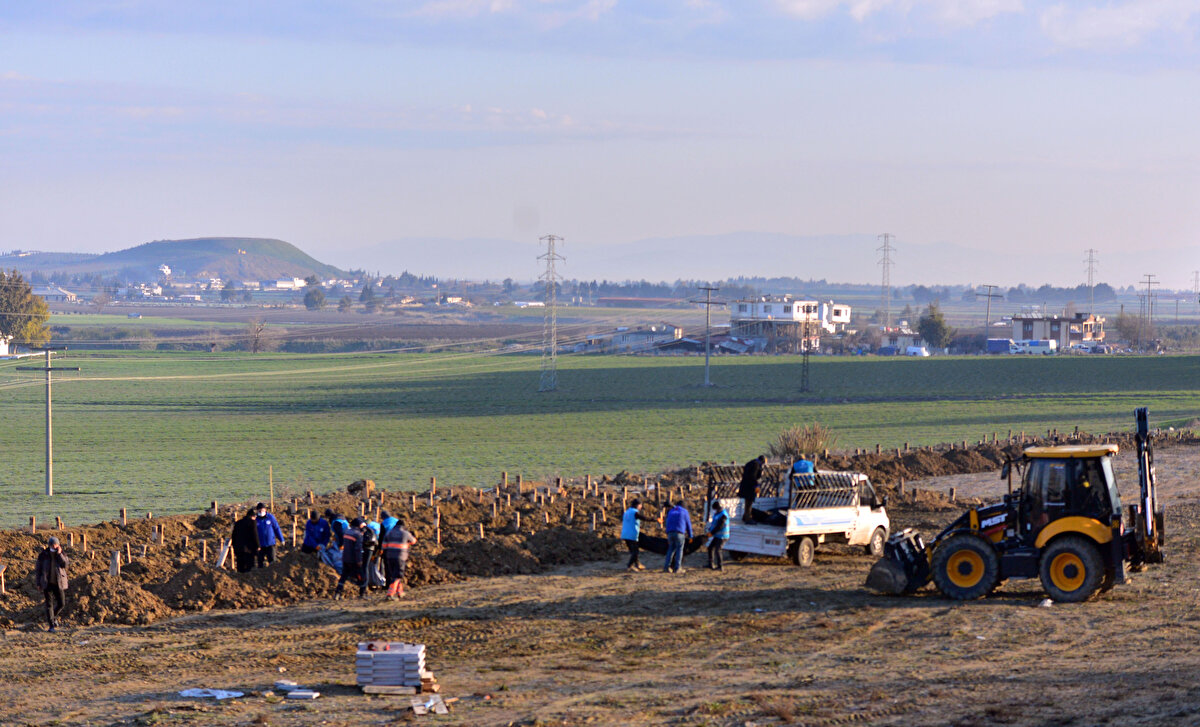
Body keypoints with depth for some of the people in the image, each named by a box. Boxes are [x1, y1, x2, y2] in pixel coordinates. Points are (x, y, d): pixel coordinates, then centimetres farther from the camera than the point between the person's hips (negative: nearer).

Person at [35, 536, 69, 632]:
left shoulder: (62, 554, 3)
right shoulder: (43, 555, -1)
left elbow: (64, 564, -15)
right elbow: (38, 569, 5)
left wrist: (59, 554, -19)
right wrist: (38, 583, 2)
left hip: (59, 583, 2)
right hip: (47, 583, -2)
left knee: (61, 603, 2)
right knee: (49, 604, -4)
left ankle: (54, 616, 31)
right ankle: (51, 625, -1)